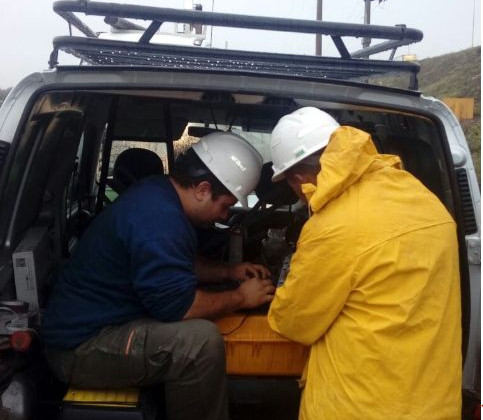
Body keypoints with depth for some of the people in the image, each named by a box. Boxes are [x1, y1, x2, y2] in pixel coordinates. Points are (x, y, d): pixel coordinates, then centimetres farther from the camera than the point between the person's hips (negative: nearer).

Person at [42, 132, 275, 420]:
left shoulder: (157, 195, 6)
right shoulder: (158, 219, -27)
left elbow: (179, 267, 20)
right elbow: (179, 305, -25)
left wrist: (229, 272, 10)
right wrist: (241, 298, -11)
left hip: (100, 322, 11)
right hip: (82, 345, -11)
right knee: (202, 340, -26)